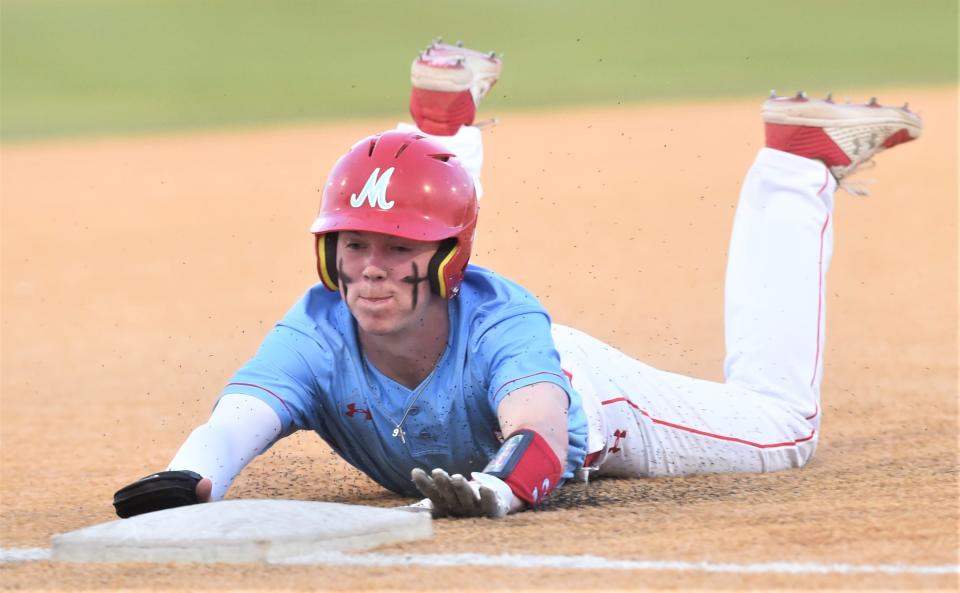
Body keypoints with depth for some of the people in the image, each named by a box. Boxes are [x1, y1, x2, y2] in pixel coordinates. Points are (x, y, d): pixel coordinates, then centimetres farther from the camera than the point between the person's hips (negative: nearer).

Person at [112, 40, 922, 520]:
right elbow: (235, 424, -58)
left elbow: (542, 433, -65)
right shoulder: (319, 335, -42)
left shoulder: (499, 321, -47)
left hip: (576, 398, -3)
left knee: (781, 428, 15)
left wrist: (498, 487, -89)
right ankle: (450, 126, 56)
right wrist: (188, 482, -82)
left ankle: (799, 163, 26)